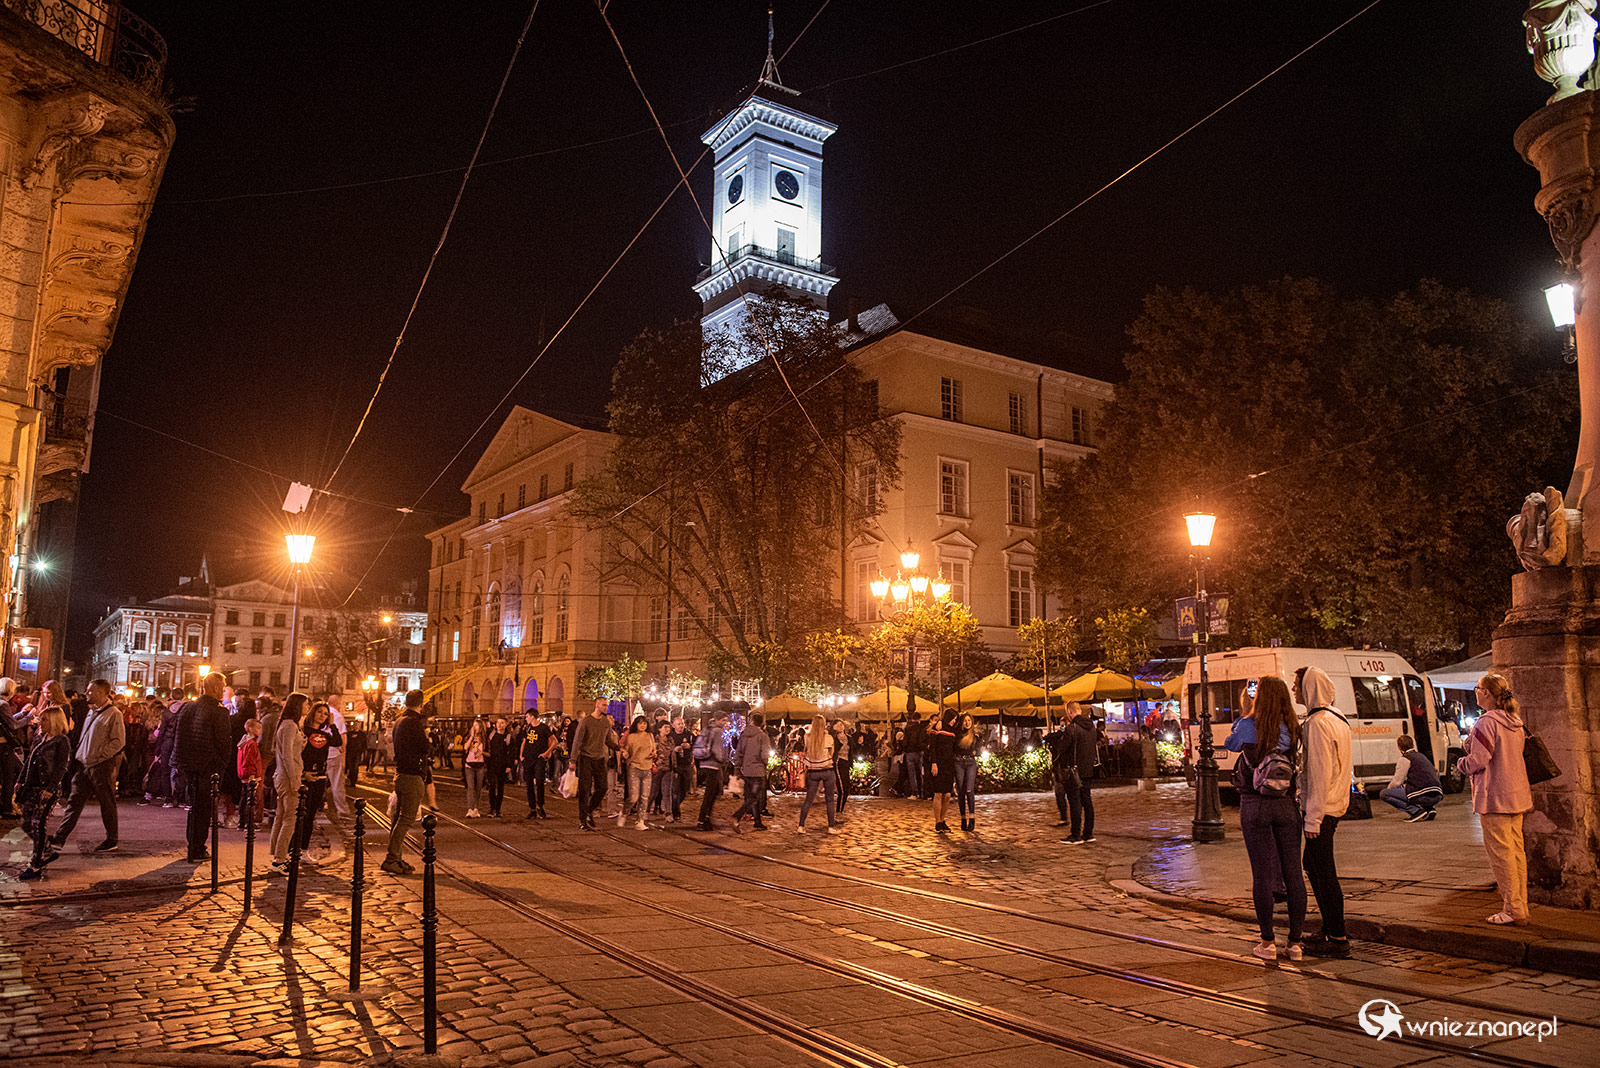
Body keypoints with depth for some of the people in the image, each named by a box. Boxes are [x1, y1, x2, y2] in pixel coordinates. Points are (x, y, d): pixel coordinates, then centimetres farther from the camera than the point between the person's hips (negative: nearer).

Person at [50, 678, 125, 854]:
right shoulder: (91, 712, 15)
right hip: (85, 764, 8)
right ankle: (59, 838, 10)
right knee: (75, 801, 7)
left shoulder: (114, 714, -12)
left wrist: (99, 755, -18)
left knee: (107, 803, 2)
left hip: (102, 765, -8)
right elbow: (84, 737, 24)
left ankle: (111, 840, 12)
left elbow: (118, 741, -16)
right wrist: (81, 755, 12)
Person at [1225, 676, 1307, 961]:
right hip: (1286, 804, 3)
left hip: (1255, 806, -3)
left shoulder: (1248, 726, -10)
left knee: (1262, 873, 4)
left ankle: (1268, 942, 10)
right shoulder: (1292, 729, -2)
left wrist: (1243, 713, 14)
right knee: (1292, 871, 9)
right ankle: (1295, 941, 14)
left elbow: (1230, 745, 9)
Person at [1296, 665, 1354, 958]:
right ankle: (1330, 928, 26)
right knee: (1313, 865, 18)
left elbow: (1319, 774, -21)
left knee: (1324, 872, -3)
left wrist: (1313, 818, -19)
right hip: (1336, 803, 10)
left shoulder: (1317, 724, -19)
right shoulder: (1337, 719, 13)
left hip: (1321, 809, -10)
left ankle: (1338, 939, 4)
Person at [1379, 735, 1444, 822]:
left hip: (1425, 795, -8)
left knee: (1383, 793, -5)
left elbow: (1397, 782, -4)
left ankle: (1416, 810, -12)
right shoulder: (1420, 756, 25)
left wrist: (1388, 788, 18)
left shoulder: (1404, 759, 0)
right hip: (1437, 796, 8)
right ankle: (1429, 809, 12)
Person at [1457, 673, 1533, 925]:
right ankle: (1521, 907, 17)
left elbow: (1477, 760, -17)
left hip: (1494, 797, -9)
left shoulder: (1487, 722, -16)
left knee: (1501, 852, -3)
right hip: (1517, 794, 9)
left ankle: (1513, 909, 0)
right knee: (1516, 851, 12)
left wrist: (1460, 762, 3)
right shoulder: (1515, 722, 12)